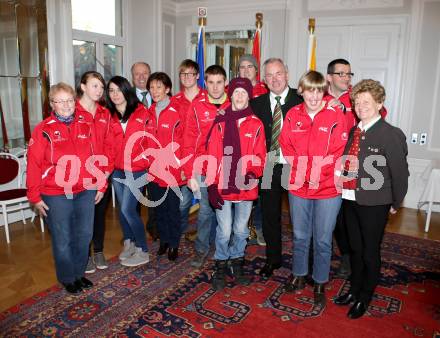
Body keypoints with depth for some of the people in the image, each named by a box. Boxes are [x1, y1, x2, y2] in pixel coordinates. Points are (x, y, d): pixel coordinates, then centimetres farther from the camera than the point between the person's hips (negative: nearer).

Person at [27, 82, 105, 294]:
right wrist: (35, 197, -7)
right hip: (56, 196, -3)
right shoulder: (43, 130, -7)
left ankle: (79, 273, 36)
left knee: (84, 235, 14)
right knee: (63, 239, 9)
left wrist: (101, 186, 6)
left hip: (86, 192, 4)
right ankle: (67, 278, 30)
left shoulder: (86, 126, 3)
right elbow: (34, 165, -7)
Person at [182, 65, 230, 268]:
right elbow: (189, 142, -2)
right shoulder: (197, 106, -1)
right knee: (206, 211, 7)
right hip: (204, 171, -1)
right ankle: (201, 249, 26)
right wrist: (190, 174, -6)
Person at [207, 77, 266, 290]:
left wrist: (253, 172, -20)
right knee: (224, 231, 4)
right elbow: (212, 156, -3)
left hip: (246, 187, 1)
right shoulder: (220, 123, -1)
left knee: (241, 230, 14)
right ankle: (220, 268, 26)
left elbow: (259, 155, 0)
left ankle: (237, 264, 36)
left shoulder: (256, 124, 2)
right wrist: (212, 186, -8)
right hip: (223, 187, -1)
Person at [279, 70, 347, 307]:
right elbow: (287, 148, 4)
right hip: (298, 186, 3)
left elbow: (338, 152, -8)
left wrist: (317, 172, -15)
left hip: (328, 188, -2)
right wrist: (303, 171, -7)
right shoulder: (293, 115, 2)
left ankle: (320, 284, 27)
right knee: (300, 236, 17)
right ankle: (298, 276, 36)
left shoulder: (335, 115, -7)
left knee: (323, 240, 8)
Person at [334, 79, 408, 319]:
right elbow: (347, 165, 6)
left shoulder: (391, 135, -14)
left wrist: (395, 204, -3)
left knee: (370, 252, 12)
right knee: (355, 248, 20)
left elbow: (400, 173, -10)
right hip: (350, 199, 6)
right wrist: (345, 190, -1)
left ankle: (365, 297, 33)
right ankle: (354, 289, 41)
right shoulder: (353, 131, 5)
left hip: (374, 204, -5)